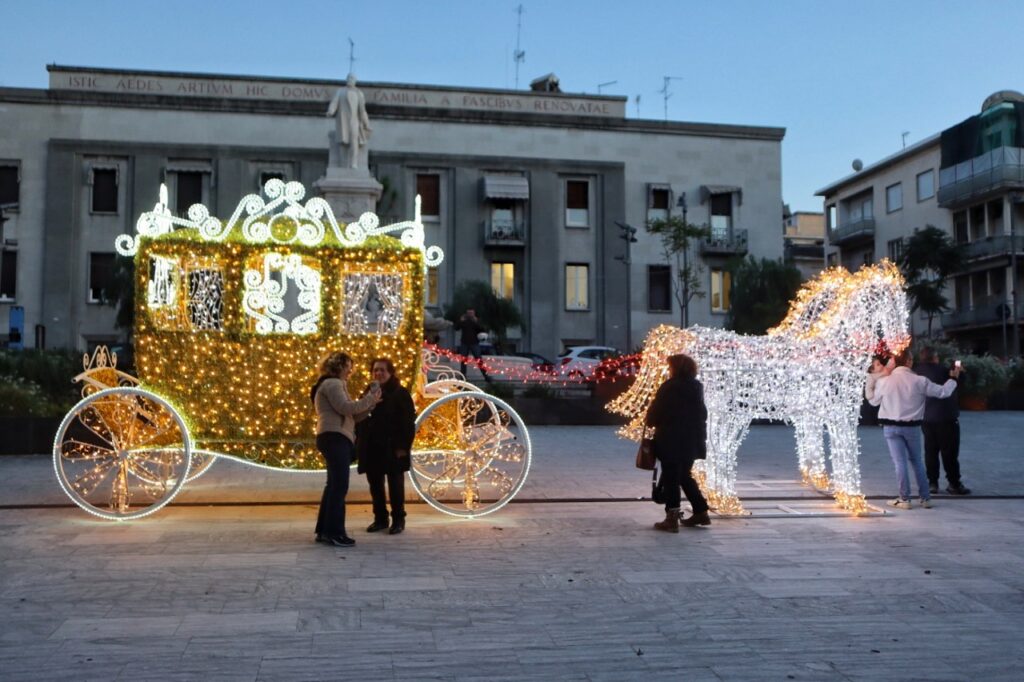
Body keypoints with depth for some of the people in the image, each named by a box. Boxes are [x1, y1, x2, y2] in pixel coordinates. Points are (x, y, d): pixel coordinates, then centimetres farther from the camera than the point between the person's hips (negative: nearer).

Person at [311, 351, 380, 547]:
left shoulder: (334, 385, 28)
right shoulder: (332, 384, -5)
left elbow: (351, 415, 21)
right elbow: (346, 408, -19)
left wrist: (370, 402, 9)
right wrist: (369, 400, -10)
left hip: (335, 438, 11)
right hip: (335, 438, -11)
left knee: (334, 485, 11)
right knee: (339, 485, -13)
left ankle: (324, 530, 14)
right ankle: (334, 532, -13)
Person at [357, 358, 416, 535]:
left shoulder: (400, 393, -4)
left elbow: (408, 422, -8)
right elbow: (359, 419, 15)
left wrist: (404, 446, -15)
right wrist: (359, 443, 7)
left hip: (392, 448, -5)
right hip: (371, 448, 5)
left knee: (395, 485, 2)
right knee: (375, 485, 10)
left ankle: (398, 520, 12)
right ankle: (380, 518, 21)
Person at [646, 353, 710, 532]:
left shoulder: (670, 387, -14)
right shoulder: (697, 387, 7)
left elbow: (656, 410, -10)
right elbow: (702, 413, 10)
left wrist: (649, 421, 10)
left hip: (672, 441, -7)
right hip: (692, 441, 7)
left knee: (670, 479, 1)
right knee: (685, 476, 21)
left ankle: (672, 519, 2)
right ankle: (701, 512, 23)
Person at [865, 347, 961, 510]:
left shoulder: (884, 381, -8)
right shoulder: (919, 381, -9)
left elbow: (874, 400, 5)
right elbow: (943, 392, 0)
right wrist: (953, 378, 19)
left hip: (891, 427, -1)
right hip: (912, 426, 1)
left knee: (900, 462, 3)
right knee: (917, 461, 15)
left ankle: (904, 499, 5)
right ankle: (925, 498, 19)